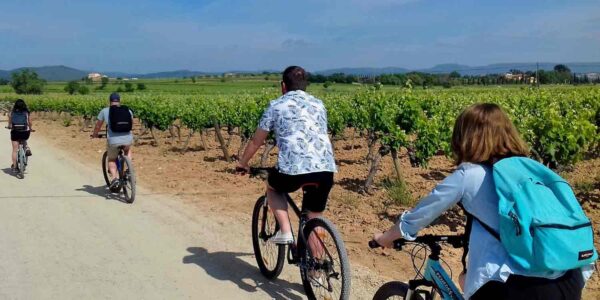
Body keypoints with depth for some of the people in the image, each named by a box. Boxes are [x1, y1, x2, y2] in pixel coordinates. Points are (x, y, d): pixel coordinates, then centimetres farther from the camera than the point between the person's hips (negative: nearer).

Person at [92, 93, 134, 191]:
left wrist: (94, 134, 37)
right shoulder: (128, 111, 13)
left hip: (113, 140, -2)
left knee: (112, 160, 22)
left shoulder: (105, 111, 7)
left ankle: (114, 177, 0)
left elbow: (98, 126, 16)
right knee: (128, 151, 35)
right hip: (128, 139, 2)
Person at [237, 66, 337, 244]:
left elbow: (256, 141, 21)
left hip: (294, 169, -3)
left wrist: (243, 163, 38)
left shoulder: (276, 105, 14)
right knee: (315, 221, 18)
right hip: (326, 169, 3)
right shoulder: (318, 104, 24)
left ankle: (285, 232, 13)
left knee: (272, 188, 29)